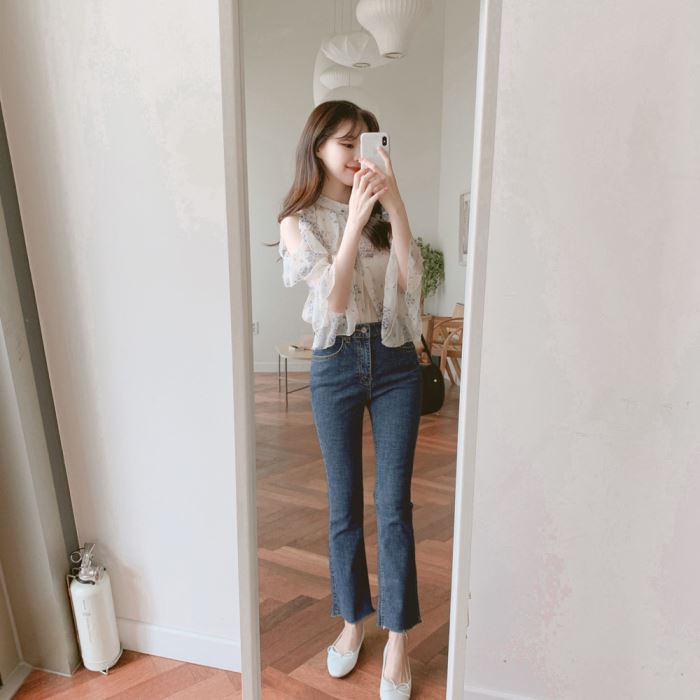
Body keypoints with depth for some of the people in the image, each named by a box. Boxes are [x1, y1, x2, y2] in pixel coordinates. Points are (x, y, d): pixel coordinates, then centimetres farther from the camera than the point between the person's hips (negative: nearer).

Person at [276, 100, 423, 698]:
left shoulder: (383, 208, 4)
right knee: (344, 505, 11)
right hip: (336, 364, 0)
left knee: (393, 503, 4)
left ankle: (398, 636, 23)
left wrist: (394, 203, -15)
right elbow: (333, 299, -14)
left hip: (395, 361, 1)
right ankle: (353, 620, 34)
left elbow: (410, 280, -10)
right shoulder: (298, 222, -1)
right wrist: (355, 218, -20)